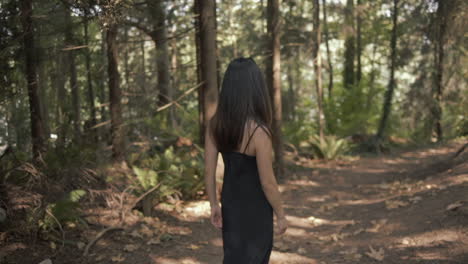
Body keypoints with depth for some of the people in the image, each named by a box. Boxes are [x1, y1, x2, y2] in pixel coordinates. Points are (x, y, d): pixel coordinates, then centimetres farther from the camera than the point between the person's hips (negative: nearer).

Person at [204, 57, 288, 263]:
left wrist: (214, 204, 10)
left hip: (231, 202, 6)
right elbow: (268, 183, -20)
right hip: (255, 207, -6)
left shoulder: (214, 124, -9)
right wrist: (281, 215, -6)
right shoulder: (258, 132, -27)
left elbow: (208, 170, -3)